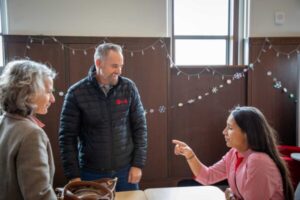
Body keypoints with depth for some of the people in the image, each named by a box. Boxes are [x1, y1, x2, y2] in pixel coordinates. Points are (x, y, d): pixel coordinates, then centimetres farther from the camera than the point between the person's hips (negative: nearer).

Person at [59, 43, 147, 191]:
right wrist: (73, 175, -7)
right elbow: (67, 137, -6)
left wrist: (138, 164, -3)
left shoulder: (129, 88, -6)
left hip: (125, 169, 2)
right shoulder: (76, 93, -11)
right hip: (91, 173, -1)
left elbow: (140, 127, 0)